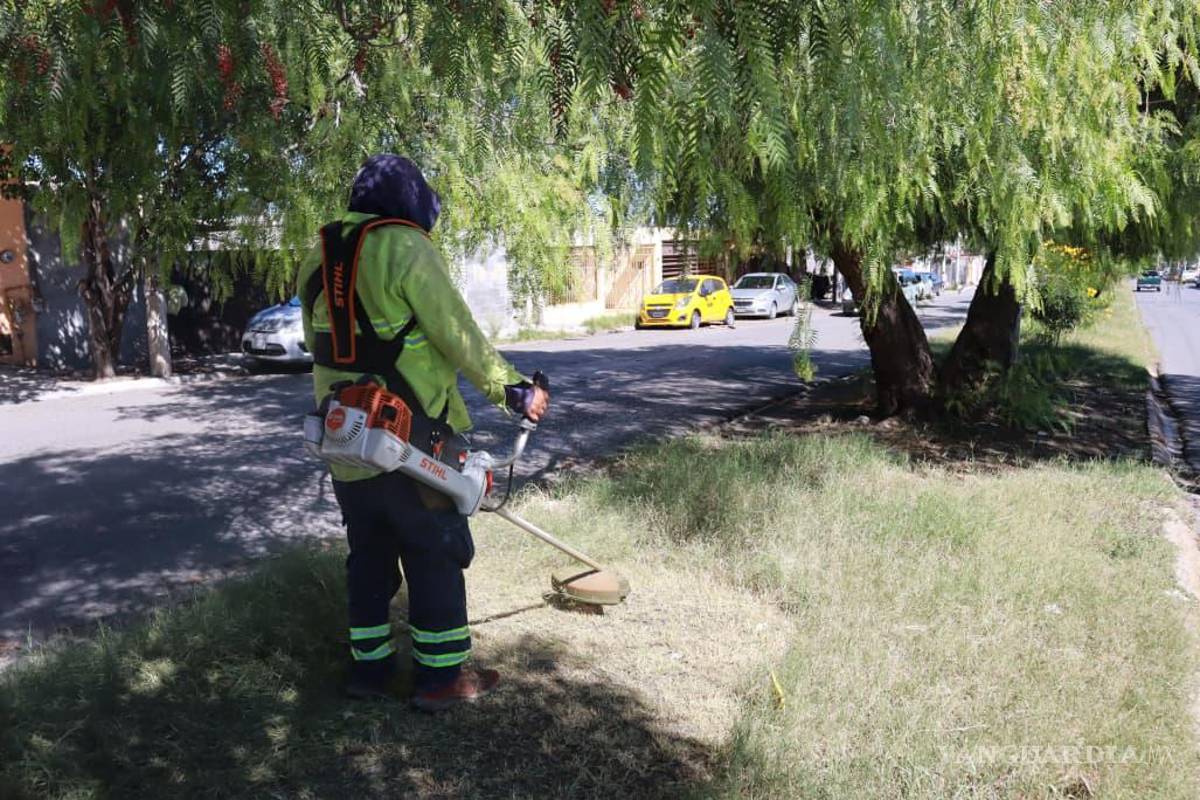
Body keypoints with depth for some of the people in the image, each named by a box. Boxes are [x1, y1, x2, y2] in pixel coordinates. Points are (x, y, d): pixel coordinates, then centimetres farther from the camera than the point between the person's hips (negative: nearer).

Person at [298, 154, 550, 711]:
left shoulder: (317, 261, 10)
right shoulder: (406, 247, -12)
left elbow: (318, 345, 16)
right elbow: (459, 336, -15)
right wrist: (512, 389, -5)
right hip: (410, 439, -7)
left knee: (369, 555, 17)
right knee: (435, 557, 5)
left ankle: (368, 667, 26)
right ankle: (441, 677, 13)